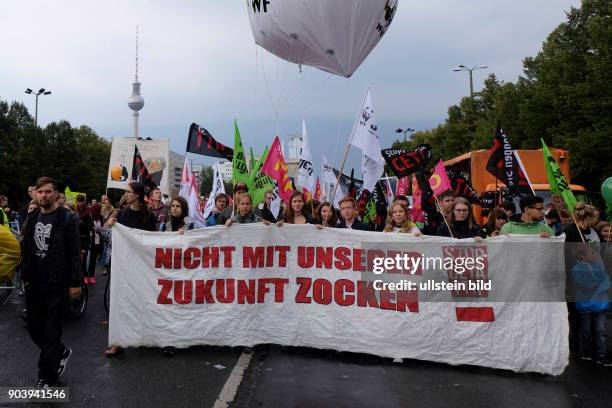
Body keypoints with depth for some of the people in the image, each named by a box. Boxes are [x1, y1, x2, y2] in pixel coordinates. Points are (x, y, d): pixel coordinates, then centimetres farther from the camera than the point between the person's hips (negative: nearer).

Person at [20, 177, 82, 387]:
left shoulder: (67, 219, -8)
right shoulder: (31, 219, 8)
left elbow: (75, 253, -10)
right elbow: (25, 250, 15)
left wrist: (75, 283, -11)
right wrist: (25, 277, 12)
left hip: (56, 285, -5)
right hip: (34, 284, 6)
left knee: (51, 332, 1)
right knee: (34, 329, 12)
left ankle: (46, 377, 15)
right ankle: (61, 353, 37)